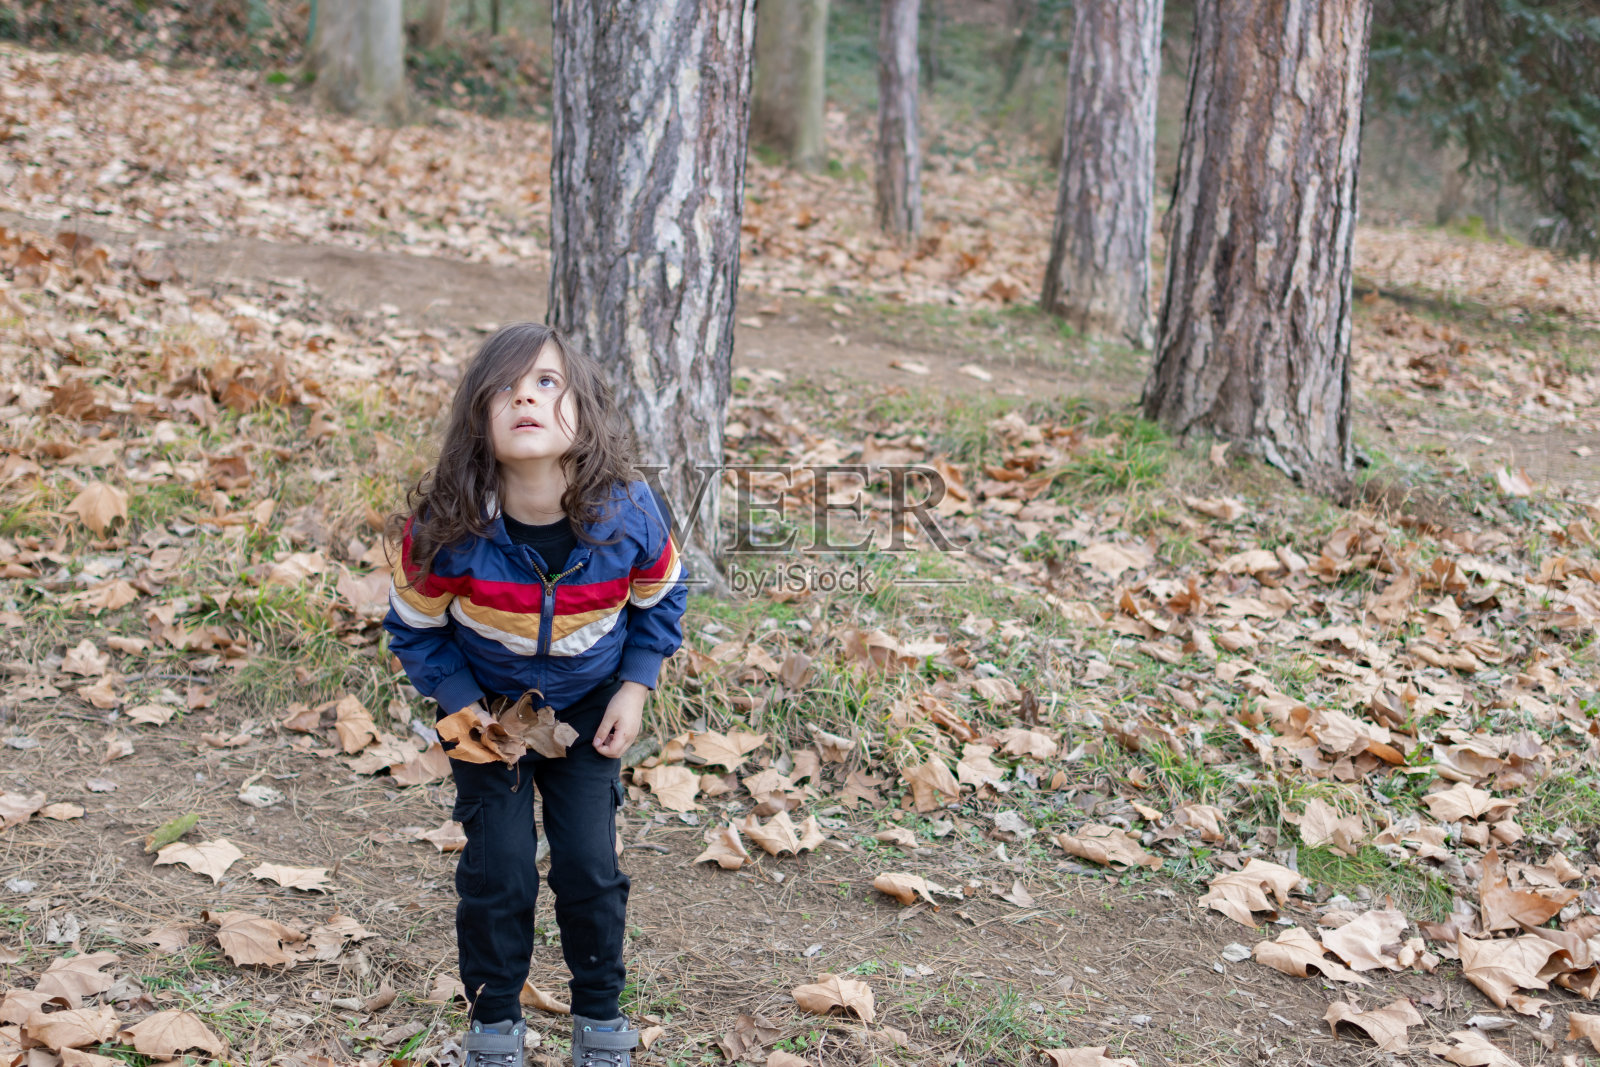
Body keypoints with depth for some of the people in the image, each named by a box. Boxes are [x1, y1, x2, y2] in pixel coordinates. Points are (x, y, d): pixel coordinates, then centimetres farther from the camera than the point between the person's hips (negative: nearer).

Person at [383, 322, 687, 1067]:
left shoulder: (628, 515, -26)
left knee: (589, 866, 0)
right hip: (489, 706, -1)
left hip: (587, 707, 1)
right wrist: (465, 711, -16)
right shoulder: (443, 531, -30)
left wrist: (634, 690, -8)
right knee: (498, 870, -4)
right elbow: (415, 628, -10)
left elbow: (659, 598, -3)